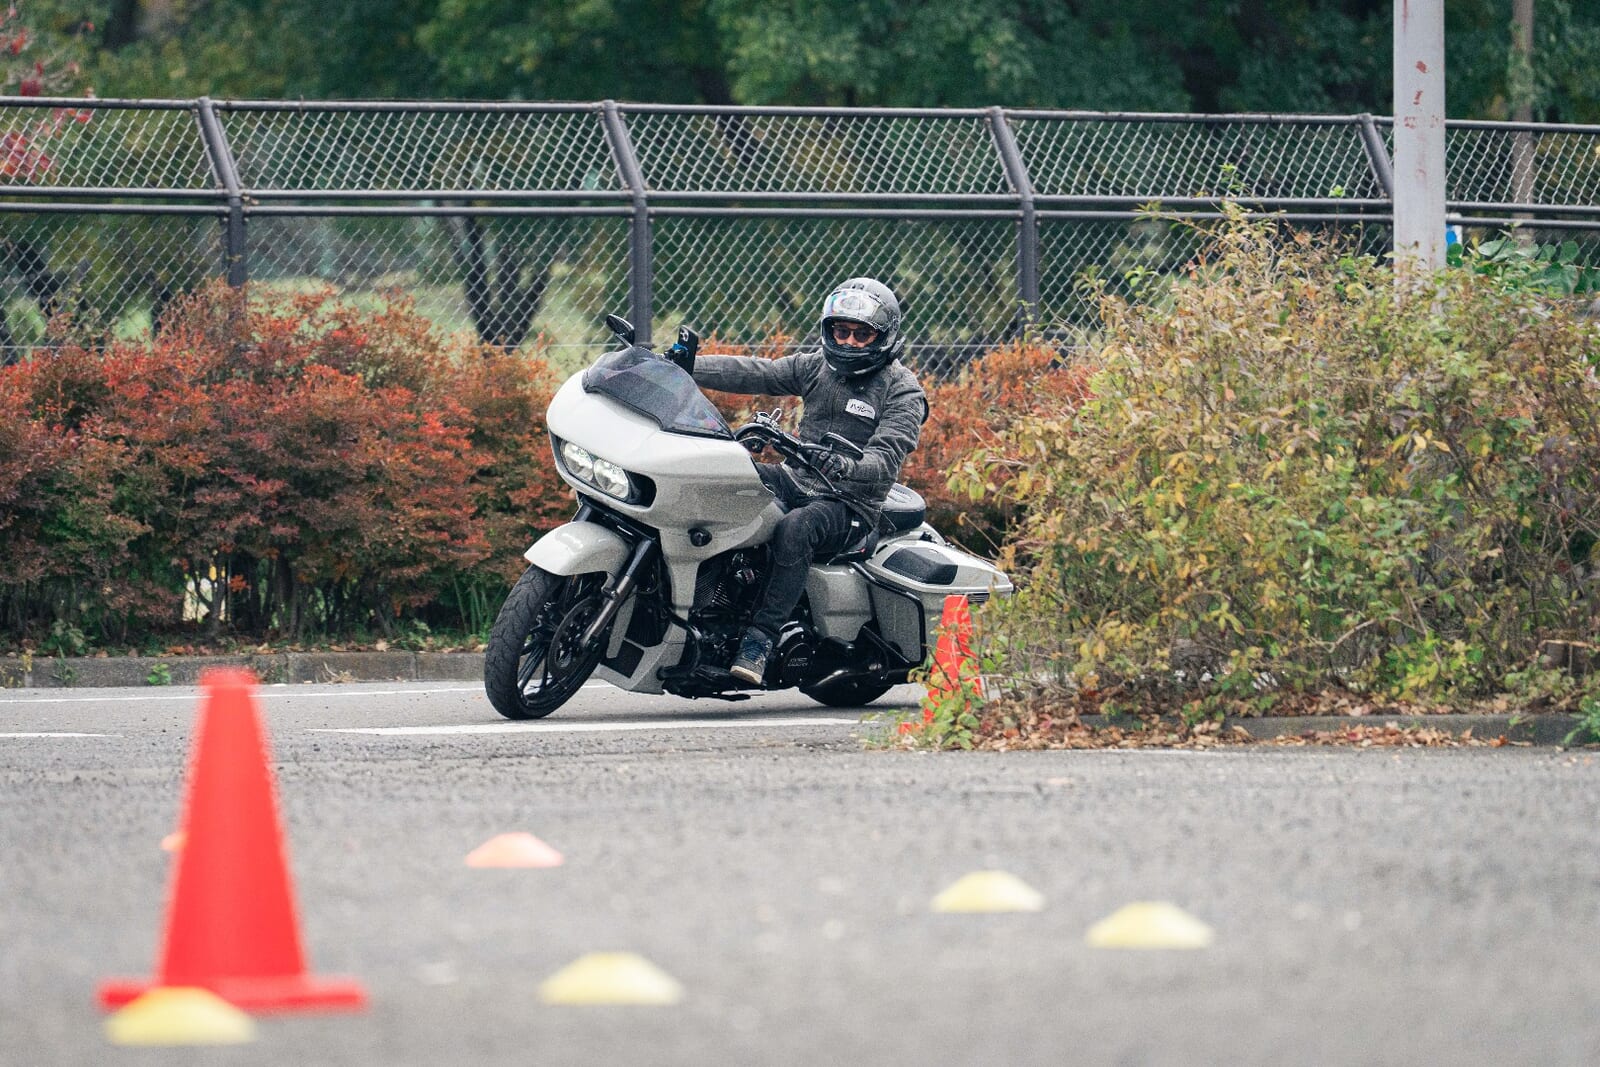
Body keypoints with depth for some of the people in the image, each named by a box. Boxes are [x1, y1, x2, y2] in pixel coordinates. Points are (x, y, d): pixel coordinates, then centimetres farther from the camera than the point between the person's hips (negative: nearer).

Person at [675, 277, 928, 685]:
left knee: (794, 529, -37)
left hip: (851, 503, -6)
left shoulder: (902, 391, -4)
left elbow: (887, 457, -18)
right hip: (798, 481, 6)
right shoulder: (816, 367, 13)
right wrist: (681, 367, -9)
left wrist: (848, 467, -40)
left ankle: (761, 639, -40)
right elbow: (749, 373, 4)